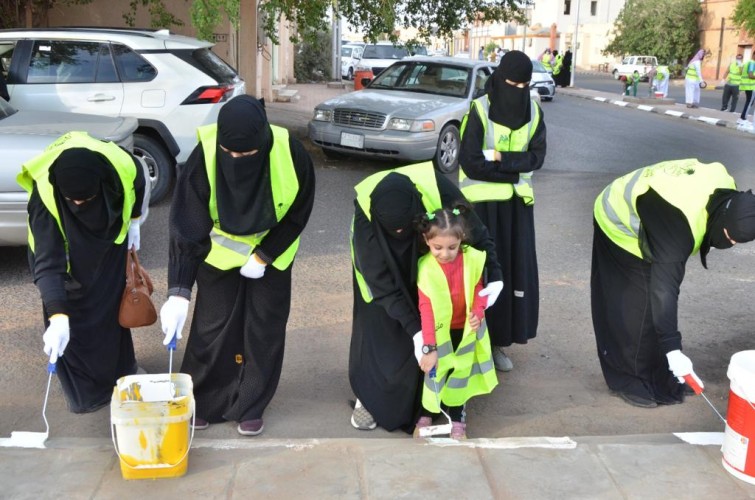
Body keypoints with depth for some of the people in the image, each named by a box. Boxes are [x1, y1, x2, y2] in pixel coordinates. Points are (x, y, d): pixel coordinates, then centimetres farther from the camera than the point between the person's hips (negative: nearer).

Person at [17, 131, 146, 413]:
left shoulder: (122, 165, -36)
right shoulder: (45, 196, -42)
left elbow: (138, 185, -8)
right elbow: (47, 262, -42)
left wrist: (134, 221, 1)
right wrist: (57, 316, -49)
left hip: (111, 242, 3)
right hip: (66, 253, -3)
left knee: (112, 307, 17)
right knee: (74, 321, -1)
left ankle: (119, 372, 36)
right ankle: (86, 389, 16)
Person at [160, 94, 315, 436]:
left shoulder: (290, 154, -30)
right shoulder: (204, 158, -32)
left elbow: (297, 213, -12)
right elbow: (186, 228, -31)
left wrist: (263, 256, -14)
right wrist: (179, 292, -36)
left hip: (272, 253, 1)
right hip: (219, 253, -1)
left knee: (265, 331, 5)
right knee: (211, 329, 3)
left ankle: (250, 407, 23)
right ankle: (200, 403, 24)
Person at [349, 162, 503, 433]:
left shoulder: (437, 189, -38)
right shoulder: (364, 213, -39)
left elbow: (476, 232, -22)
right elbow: (381, 282, -33)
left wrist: (494, 275, -30)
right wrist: (413, 328, -36)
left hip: (424, 263, 1)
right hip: (379, 260, -1)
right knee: (380, 328, -4)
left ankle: (418, 399, 15)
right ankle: (368, 396, 15)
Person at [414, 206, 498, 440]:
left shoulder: (473, 259, -18)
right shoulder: (425, 268, -24)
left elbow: (479, 290, -2)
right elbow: (426, 309, -24)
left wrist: (478, 313, -21)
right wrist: (429, 347, -27)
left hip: (465, 328, 2)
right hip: (439, 330, -1)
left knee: (460, 372, 11)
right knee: (434, 372, 8)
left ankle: (457, 419, 26)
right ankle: (425, 415, 28)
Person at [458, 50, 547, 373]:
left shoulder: (534, 113, 2)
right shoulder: (479, 111, -12)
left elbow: (537, 157, -4)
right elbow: (470, 163, -16)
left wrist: (500, 158, -17)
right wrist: (514, 169, -12)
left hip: (516, 204, 5)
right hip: (482, 203, -4)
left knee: (516, 271, 6)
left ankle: (498, 340, 18)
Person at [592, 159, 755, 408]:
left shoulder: (725, 187, -18)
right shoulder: (678, 221, -43)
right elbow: (664, 286, -43)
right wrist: (672, 348, -44)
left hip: (644, 223, 8)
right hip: (621, 226, -8)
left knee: (654, 304, 8)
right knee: (634, 310, -9)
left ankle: (658, 379, 16)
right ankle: (629, 382, 4)